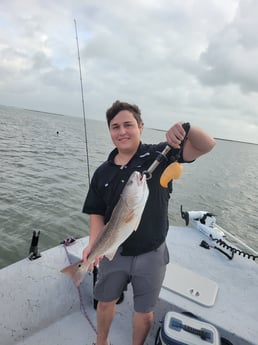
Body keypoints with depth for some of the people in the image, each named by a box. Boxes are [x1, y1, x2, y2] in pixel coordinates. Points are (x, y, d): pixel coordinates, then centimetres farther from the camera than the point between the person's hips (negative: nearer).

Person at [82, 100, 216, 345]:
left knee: (145, 312, 19)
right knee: (106, 301, 25)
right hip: (113, 252, 3)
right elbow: (97, 214, -1)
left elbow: (207, 145, -19)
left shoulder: (159, 155, -13)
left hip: (150, 254, -2)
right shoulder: (103, 173, -5)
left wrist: (186, 127, -38)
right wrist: (93, 243, -17)